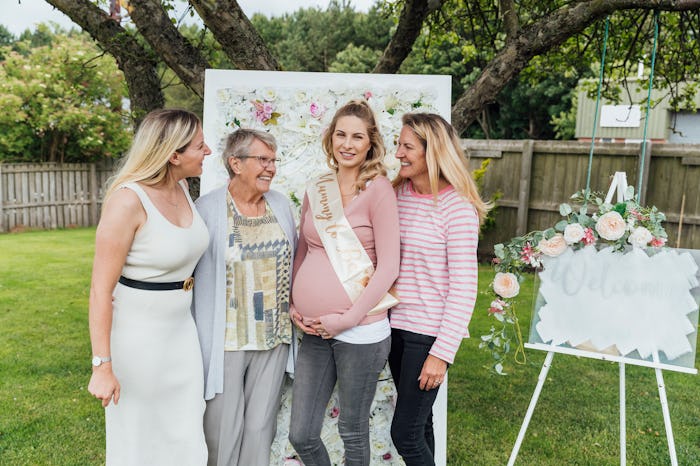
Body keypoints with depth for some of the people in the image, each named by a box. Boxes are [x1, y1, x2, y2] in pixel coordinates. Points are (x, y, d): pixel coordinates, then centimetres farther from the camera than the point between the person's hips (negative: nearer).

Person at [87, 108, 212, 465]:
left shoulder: (181, 189, 1)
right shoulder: (128, 201, -21)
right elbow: (101, 290, -19)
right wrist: (102, 365, -17)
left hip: (181, 327, 7)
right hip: (137, 334, -7)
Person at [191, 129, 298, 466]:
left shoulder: (281, 204, 6)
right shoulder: (208, 209, -9)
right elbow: (190, 272, -5)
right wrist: (199, 337, -5)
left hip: (274, 337, 4)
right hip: (226, 340, -4)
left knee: (261, 426, 15)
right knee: (224, 431, 7)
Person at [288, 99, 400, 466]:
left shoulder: (378, 189, -9)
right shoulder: (315, 190, 7)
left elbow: (389, 266, -12)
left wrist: (347, 318, -14)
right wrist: (292, 305, 4)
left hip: (360, 331, -5)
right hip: (314, 331, 5)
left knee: (353, 433, 14)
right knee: (301, 435, 13)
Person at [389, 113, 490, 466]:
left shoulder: (457, 207, -15)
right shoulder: (397, 193, 4)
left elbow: (464, 287, -16)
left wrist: (442, 352, -17)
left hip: (429, 332, -6)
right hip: (397, 325, 6)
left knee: (405, 434, 3)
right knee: (417, 423, 19)